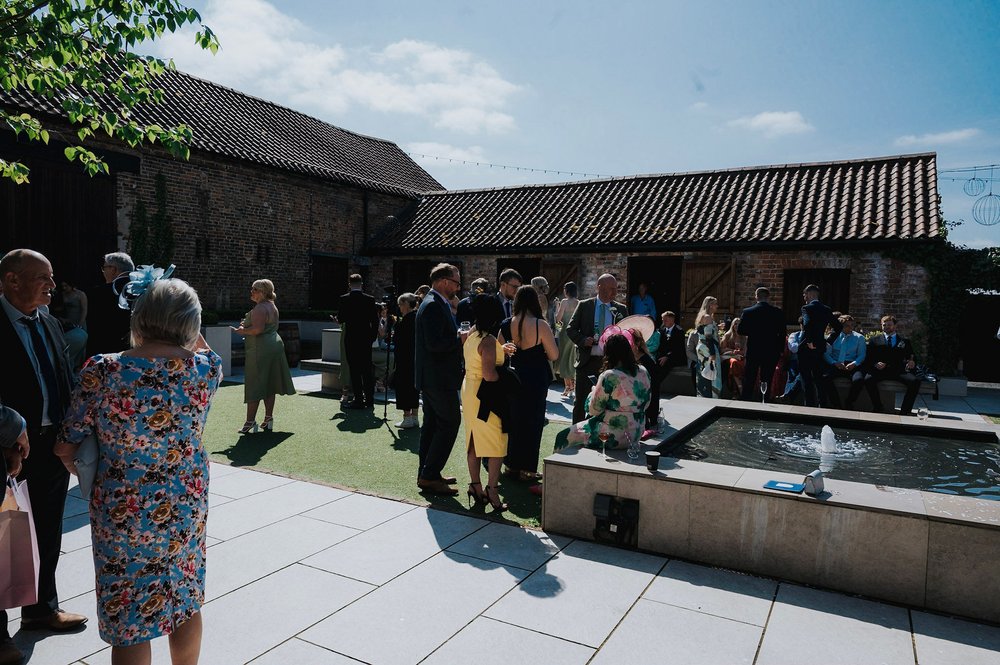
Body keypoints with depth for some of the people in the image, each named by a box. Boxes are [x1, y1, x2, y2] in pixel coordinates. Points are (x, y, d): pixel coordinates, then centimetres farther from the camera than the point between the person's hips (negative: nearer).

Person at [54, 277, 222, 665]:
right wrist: (184, 326, 16)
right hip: (187, 507, 2)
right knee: (186, 601, 21)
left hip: (121, 512, -2)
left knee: (129, 621, 13)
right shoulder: (206, 368, -12)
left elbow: (66, 448, -6)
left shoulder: (103, 371, -16)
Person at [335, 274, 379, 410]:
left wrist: (340, 320, 19)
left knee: (355, 370, 2)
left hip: (350, 339, -2)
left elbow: (340, 319, -5)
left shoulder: (344, 299, -7)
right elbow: (375, 321, -1)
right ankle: (369, 400, 13)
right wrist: (373, 336, 11)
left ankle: (359, 400, 2)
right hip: (366, 339, 2)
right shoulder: (370, 299, -2)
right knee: (367, 370, 9)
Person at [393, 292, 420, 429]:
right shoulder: (418, 317, 10)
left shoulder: (407, 319, -16)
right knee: (413, 386, 14)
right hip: (416, 358, 9)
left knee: (403, 386, -1)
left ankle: (407, 417, 1)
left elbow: (398, 339, -18)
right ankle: (414, 416, 19)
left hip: (406, 360, -9)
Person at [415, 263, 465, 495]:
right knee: (450, 422, -6)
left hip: (430, 377, 11)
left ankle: (427, 474, 23)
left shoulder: (433, 303, 15)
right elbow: (435, 343, -25)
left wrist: (460, 336, 7)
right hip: (439, 377, -11)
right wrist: (461, 339, -16)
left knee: (432, 424, 15)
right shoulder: (434, 305, -18)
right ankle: (429, 476, -1)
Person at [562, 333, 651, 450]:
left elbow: (594, 410, -13)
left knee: (564, 436, 9)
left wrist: (594, 391, 5)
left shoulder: (609, 376, -22)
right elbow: (646, 404, 10)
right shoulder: (643, 372, -2)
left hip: (613, 437, -8)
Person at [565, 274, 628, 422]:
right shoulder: (584, 305, 2)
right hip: (587, 361, -1)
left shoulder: (620, 309, 7)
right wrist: (583, 340, -16)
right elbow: (570, 328, 2)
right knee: (581, 401, 6)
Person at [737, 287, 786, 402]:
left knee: (749, 382, 10)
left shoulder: (747, 312, -8)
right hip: (771, 352, 0)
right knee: (766, 381, 9)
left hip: (753, 352, 0)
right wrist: (780, 350, 8)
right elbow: (782, 334, -2)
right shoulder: (779, 313, -6)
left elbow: (740, 331, -3)